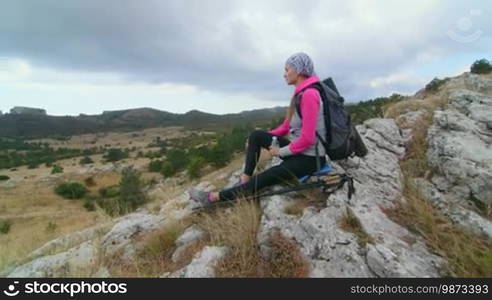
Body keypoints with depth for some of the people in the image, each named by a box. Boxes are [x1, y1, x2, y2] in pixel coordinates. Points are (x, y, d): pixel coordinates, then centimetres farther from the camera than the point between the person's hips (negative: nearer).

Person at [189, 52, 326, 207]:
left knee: (262, 180, -12)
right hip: (298, 149, 9)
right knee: (256, 136, 0)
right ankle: (245, 180, -2)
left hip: (310, 158, -9)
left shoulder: (309, 94, -21)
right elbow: (285, 127, 13)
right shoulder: (300, 93, 10)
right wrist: (263, 139, 5)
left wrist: (281, 151, -13)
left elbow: (307, 138, -25)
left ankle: (213, 197, -2)